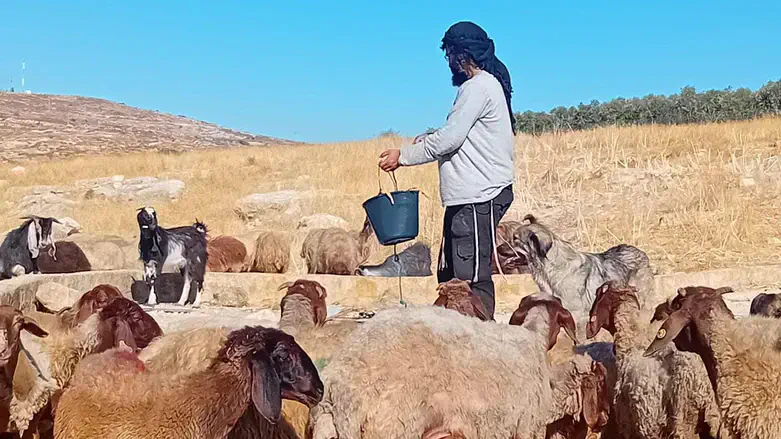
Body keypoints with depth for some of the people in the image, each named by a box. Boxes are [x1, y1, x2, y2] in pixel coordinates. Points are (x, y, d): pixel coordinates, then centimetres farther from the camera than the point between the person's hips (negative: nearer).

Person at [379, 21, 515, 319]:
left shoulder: (479, 87, -12)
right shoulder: (483, 85, 19)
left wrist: (403, 156, -7)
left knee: (473, 276, -8)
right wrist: (431, 138, 9)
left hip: (479, 197, -11)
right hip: (466, 196, 11)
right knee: (448, 273, 12)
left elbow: (450, 139, -16)